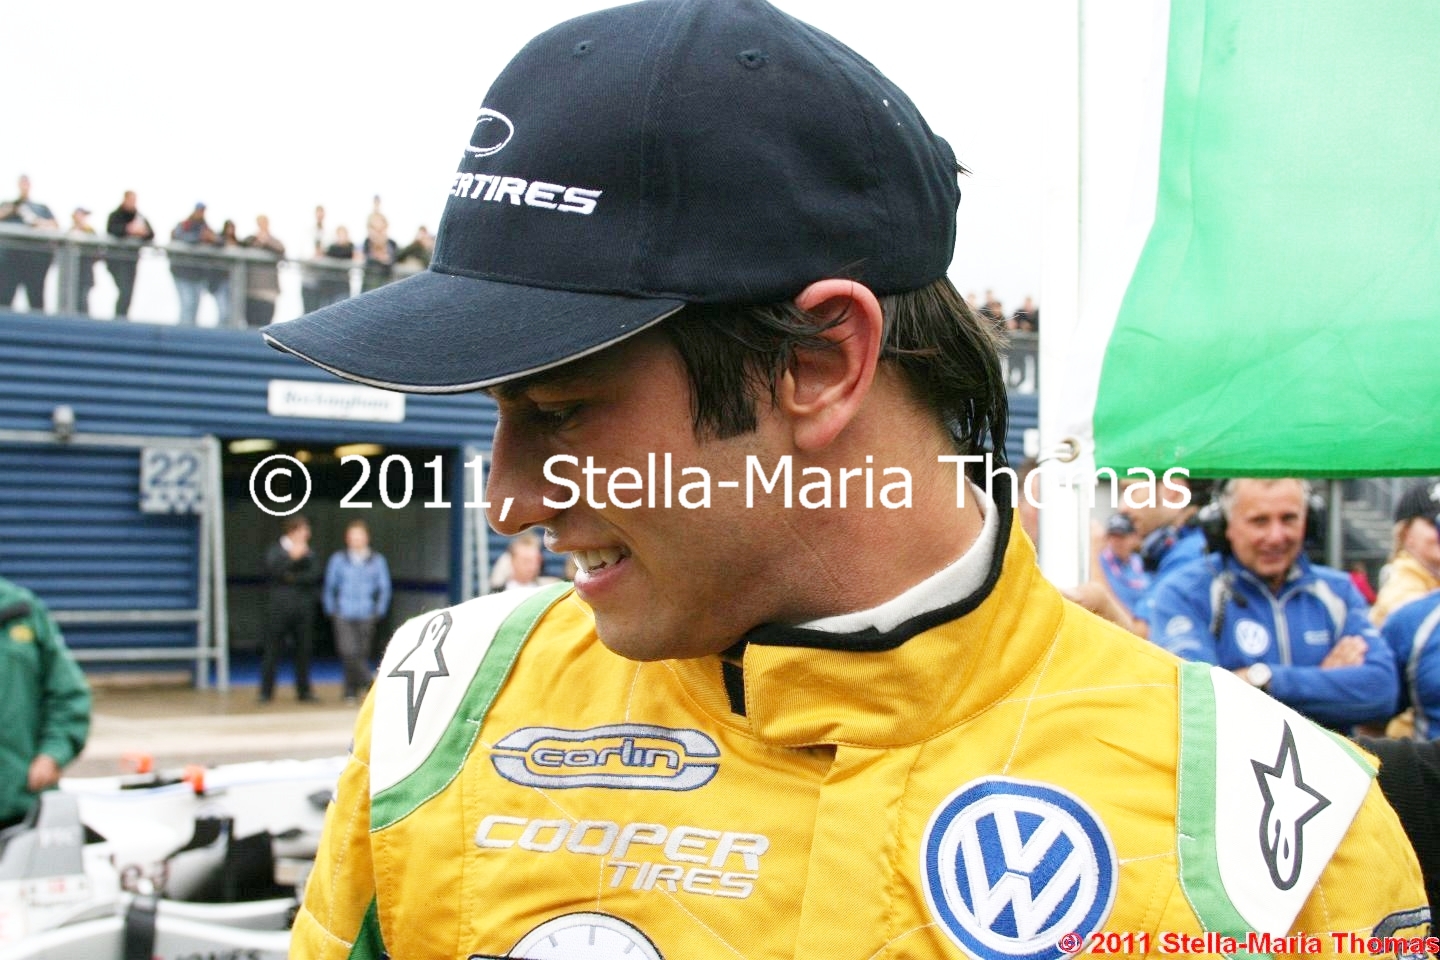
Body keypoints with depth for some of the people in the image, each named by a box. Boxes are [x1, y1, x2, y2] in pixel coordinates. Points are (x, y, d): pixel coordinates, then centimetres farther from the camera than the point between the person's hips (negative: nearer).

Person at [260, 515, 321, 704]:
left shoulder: (308, 552, 12)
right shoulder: (275, 550, 4)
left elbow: (314, 575, 2)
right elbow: (271, 571, -11)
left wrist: (294, 578, -8)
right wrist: (292, 557, -17)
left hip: (303, 608, 3)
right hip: (279, 608, -3)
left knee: (304, 651, 3)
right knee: (272, 650, -2)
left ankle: (304, 691, 11)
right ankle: (266, 692, 3)